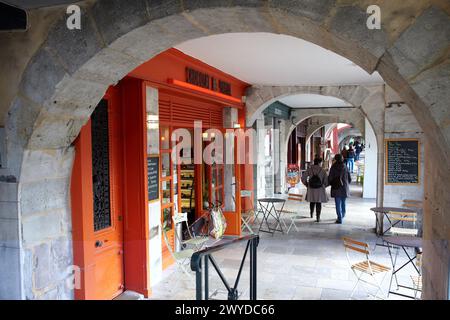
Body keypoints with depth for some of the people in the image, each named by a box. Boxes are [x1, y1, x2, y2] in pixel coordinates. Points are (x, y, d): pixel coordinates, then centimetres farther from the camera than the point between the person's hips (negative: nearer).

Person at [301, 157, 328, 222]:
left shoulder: (309, 169, -4)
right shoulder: (322, 170, -8)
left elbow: (303, 178, -7)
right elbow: (326, 180, -10)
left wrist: (307, 185, 7)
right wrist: (324, 186, 9)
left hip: (311, 189, 2)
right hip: (320, 189, -2)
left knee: (312, 202, 22)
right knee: (319, 203, 7)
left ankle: (311, 214, 38)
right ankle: (318, 217, 5)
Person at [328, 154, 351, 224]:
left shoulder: (333, 168, -9)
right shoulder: (345, 167, 0)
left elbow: (330, 178, -8)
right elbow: (349, 178, 5)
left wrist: (331, 184, 12)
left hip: (336, 188, -3)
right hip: (345, 188, 4)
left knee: (338, 204, 0)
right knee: (343, 203, 20)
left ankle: (340, 219, -3)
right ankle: (342, 216, 36)